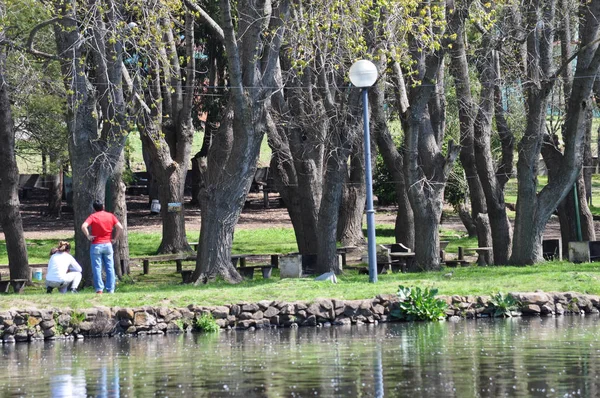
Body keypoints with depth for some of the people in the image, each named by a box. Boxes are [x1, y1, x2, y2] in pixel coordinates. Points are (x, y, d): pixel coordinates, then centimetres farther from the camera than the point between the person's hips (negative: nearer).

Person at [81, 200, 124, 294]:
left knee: (97, 268, 1)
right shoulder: (110, 216, 4)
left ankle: (99, 289, -5)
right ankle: (111, 289, 6)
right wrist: (115, 238, 4)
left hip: (96, 245, -3)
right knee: (110, 268, 7)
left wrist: (88, 236, -8)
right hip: (108, 244, 3)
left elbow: (83, 226, -21)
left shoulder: (92, 216, -5)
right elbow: (120, 227, -3)